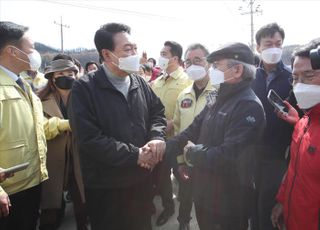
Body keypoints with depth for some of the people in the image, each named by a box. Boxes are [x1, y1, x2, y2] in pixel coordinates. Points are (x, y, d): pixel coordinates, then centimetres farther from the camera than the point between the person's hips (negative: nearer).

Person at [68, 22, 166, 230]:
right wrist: (135, 155, -20)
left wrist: (157, 137, -11)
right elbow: (89, 139, -22)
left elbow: (157, 112, 12)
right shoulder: (85, 88, -15)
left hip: (142, 177, 5)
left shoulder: (140, 83, 4)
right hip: (106, 186, -5)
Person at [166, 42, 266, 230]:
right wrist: (166, 148, -9)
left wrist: (192, 153, -16)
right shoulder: (218, 98, 7)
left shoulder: (249, 106, -23)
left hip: (229, 202, -8)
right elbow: (194, 128, 4)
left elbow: (227, 156, -30)